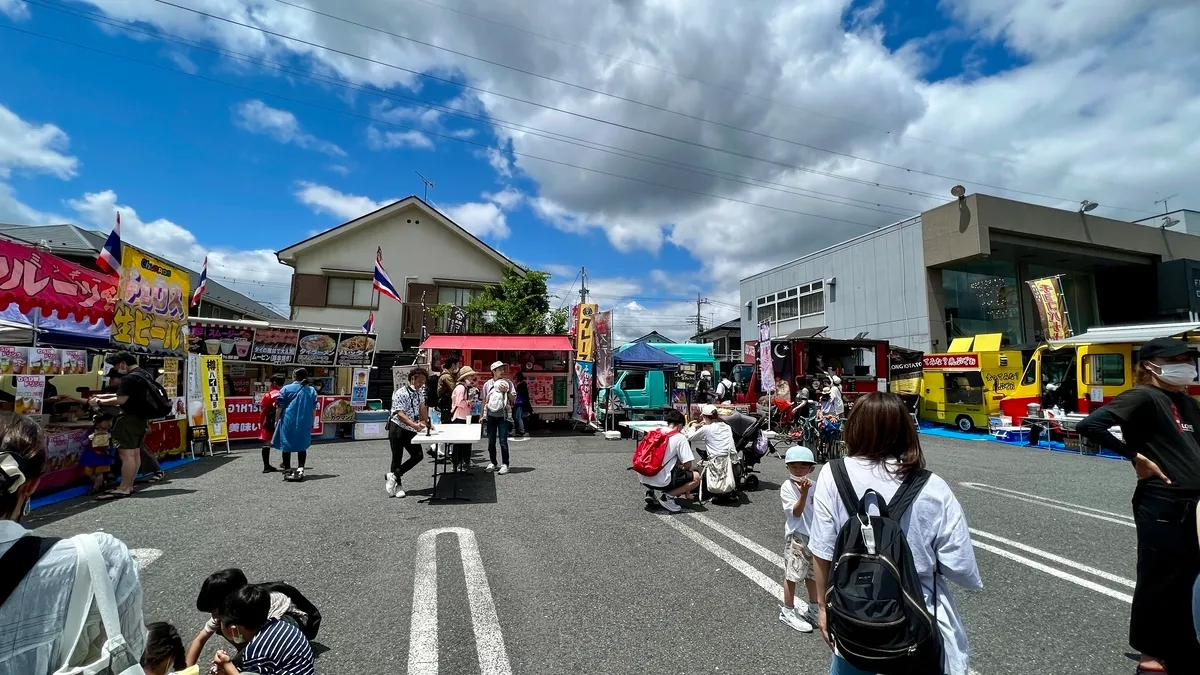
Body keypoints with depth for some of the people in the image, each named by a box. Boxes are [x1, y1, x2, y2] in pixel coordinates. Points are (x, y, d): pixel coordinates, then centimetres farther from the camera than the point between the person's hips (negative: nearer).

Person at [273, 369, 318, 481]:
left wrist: (276, 421, 7)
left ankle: (287, 469, 15)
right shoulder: (312, 390, 5)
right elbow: (313, 409, 6)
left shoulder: (286, 389, -2)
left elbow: (280, 407, -3)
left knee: (286, 446, 10)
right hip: (304, 423, 2)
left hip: (288, 422, -2)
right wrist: (312, 423, 14)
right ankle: (300, 468, -2)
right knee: (302, 446, 11)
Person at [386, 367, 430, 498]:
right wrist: (415, 425, -39)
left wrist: (427, 423, 5)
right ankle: (398, 484, 15)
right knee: (397, 458, 1)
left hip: (410, 429, 7)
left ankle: (393, 476, 12)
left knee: (418, 456, 2)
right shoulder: (400, 393, -20)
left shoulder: (421, 391, 4)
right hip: (397, 428, -7)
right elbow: (400, 414, -27)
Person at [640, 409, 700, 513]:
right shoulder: (680, 437, -3)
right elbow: (688, 464, -7)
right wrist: (684, 469, 19)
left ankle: (651, 493, 16)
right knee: (696, 477, 10)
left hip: (645, 480, 7)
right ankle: (668, 496, -4)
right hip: (661, 481, -7)